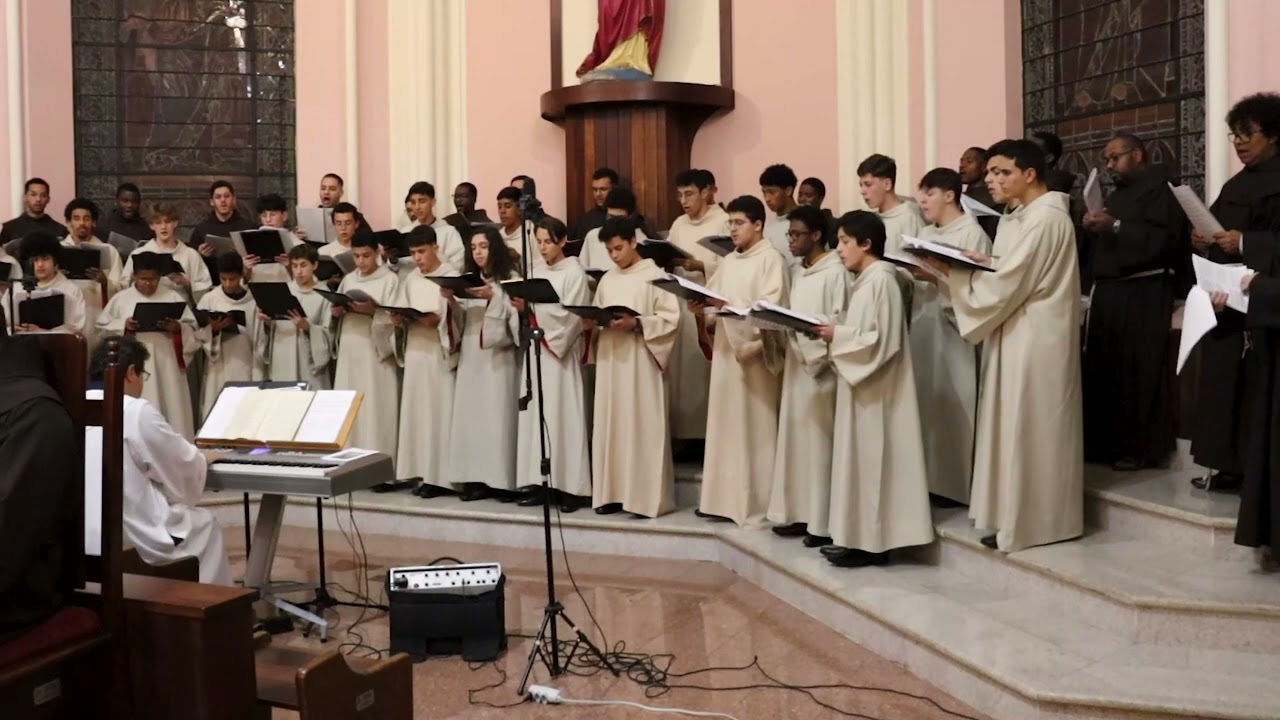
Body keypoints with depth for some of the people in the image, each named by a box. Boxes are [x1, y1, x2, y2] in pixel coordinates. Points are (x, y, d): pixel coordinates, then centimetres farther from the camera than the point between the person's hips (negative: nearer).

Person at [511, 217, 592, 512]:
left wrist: (531, 308, -18)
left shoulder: (574, 273, -3)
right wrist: (523, 308, -9)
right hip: (537, 349, 6)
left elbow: (570, 316, -13)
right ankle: (542, 483, 8)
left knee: (563, 416, -6)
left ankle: (571, 487, -2)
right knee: (537, 415, 3)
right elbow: (532, 312, 13)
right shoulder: (537, 273, 14)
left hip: (562, 350, -6)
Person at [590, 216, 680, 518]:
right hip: (610, 360, 6)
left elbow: (670, 318, -8)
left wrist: (636, 324, -20)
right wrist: (591, 323, -4)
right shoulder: (607, 280, 14)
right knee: (610, 425, 6)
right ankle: (612, 493, 13)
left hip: (640, 362, -6)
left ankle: (647, 497, 0)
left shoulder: (655, 275, -3)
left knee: (642, 426, -5)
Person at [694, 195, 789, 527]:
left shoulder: (771, 259, -6)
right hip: (726, 350, 7)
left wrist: (728, 307, -25)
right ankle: (723, 498, 15)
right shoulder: (728, 262, 17)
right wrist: (702, 306, -6)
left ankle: (755, 503, 4)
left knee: (754, 429, -3)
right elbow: (715, 305, 16)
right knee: (724, 425, 8)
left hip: (755, 354, -7)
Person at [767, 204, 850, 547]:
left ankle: (822, 522, 3)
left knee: (818, 440, -4)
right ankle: (798, 512, 17)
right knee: (794, 438, 9)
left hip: (821, 365, -8)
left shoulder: (835, 273, -10)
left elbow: (839, 324, -15)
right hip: (796, 362, 8)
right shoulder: (796, 271, 14)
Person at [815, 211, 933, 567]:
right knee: (861, 459, 11)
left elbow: (881, 339, -22)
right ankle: (860, 537, 18)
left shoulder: (881, 280, -15)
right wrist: (837, 335, 4)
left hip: (875, 387, -10)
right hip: (862, 382, 10)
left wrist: (838, 335, -16)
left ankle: (871, 542, 3)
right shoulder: (867, 280, 14)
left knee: (872, 458, -4)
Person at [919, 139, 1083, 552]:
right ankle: (1016, 513, 21)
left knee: (1028, 428, -2)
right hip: (1017, 337, 10)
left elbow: (1006, 286, -21)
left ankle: (1030, 521, 8)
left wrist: (951, 271, -14)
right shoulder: (1019, 217, 13)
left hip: (1034, 340, -10)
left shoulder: (1045, 219, -18)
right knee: (1017, 427, 13)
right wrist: (982, 264, -3)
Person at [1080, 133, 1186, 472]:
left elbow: (1165, 238, -17)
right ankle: (1106, 443, 11)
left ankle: (1141, 448, -1)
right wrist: (1094, 227, 3)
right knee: (1104, 370, 5)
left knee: (1139, 372, -7)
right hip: (1109, 290, 8)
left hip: (1144, 293, -8)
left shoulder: (1160, 187, -3)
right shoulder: (1118, 193, 21)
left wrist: (1116, 226, -19)